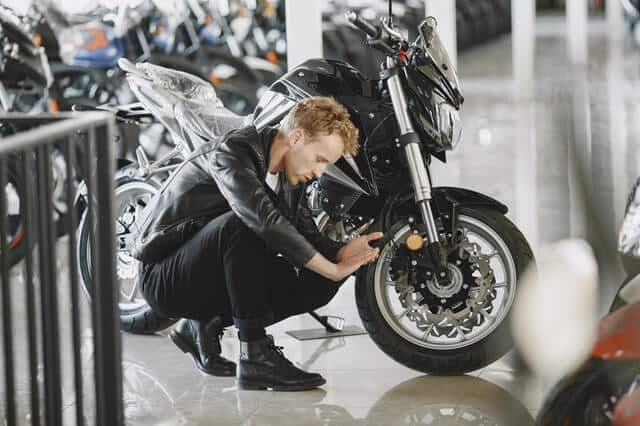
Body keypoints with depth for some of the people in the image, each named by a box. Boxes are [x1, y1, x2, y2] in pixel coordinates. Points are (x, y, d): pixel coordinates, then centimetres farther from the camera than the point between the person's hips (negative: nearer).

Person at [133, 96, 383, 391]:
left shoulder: (291, 173, 6)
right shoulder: (233, 151, -21)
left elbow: (307, 235, 6)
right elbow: (265, 221, -34)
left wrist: (341, 252, -17)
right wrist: (333, 268, -31)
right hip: (163, 278, -8)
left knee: (318, 284, -7)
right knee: (242, 225, -35)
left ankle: (206, 324, 4)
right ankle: (255, 355, -30)